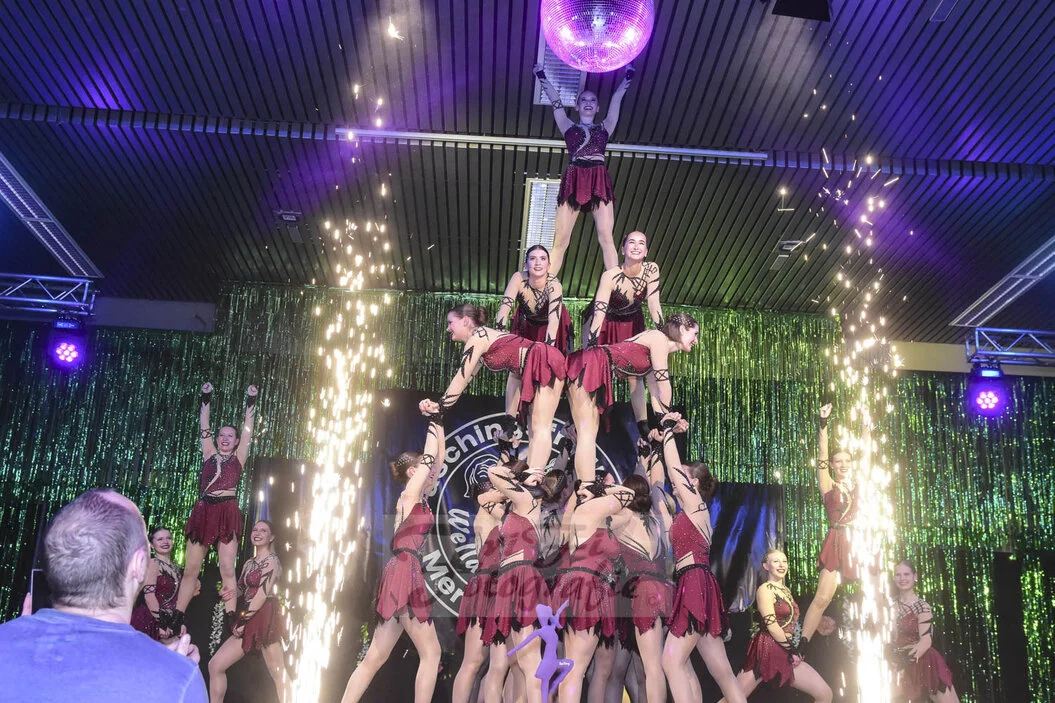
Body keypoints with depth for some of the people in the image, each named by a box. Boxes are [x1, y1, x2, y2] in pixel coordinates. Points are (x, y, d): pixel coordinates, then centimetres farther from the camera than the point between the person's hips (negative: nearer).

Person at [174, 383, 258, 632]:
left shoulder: (239, 457, 13)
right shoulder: (209, 454, 17)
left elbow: (247, 429, 8)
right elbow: (204, 428, 14)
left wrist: (251, 402, 6)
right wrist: (206, 399, 9)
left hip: (227, 512, -2)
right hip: (203, 511, 2)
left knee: (227, 569, -7)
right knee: (191, 569, 2)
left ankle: (229, 621, -7)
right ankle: (176, 620, 5)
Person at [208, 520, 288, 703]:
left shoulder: (272, 560, -4)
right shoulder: (249, 563, 19)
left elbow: (263, 593, -12)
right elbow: (241, 592, 22)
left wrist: (243, 619, -13)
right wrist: (230, 594, -1)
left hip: (266, 619, -8)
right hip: (248, 621, 8)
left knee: (277, 673, -7)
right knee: (215, 665, 2)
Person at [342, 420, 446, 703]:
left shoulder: (417, 497, 19)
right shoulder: (410, 494, -3)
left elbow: (438, 460, 22)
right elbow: (430, 456, -1)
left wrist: (439, 426, 21)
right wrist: (434, 426, 11)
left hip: (403, 574, 9)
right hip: (406, 574, -9)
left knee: (375, 657, 7)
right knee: (430, 652, -4)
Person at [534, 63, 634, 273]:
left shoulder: (604, 128, 24)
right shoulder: (569, 127, 23)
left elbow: (616, 100, 25)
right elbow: (555, 100, 23)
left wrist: (628, 76, 26)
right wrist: (541, 76, 24)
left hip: (600, 181, 1)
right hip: (573, 181, 0)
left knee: (606, 237, -13)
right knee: (560, 240, -8)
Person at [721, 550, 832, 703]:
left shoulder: (786, 591, 18)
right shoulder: (764, 589, -6)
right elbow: (772, 625, -13)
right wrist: (792, 650, -8)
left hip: (786, 653, 8)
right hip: (768, 651, -8)